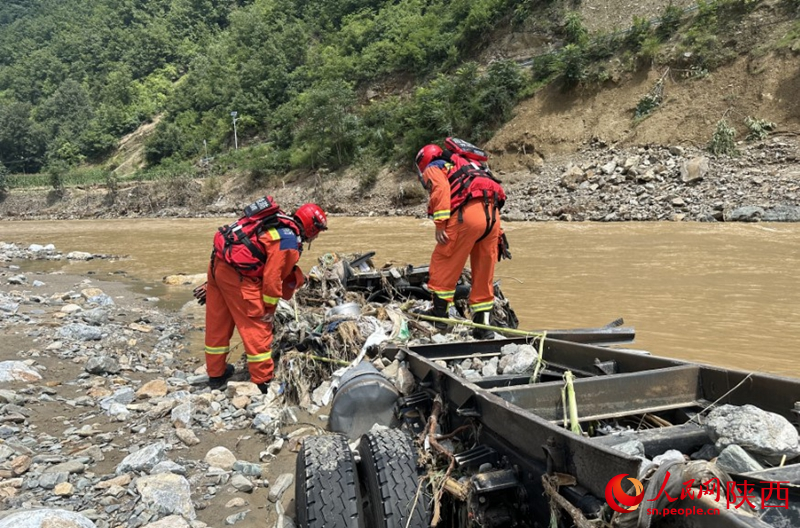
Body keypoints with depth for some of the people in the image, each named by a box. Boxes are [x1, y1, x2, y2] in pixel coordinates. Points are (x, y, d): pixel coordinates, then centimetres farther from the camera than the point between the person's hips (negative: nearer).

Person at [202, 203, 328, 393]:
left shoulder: (279, 225, 14)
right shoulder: (289, 241, -13)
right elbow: (272, 276, -14)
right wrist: (270, 308, -4)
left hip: (218, 265, 10)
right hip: (237, 276, -10)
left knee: (218, 325, 18)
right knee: (258, 329, 2)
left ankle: (216, 374, 33)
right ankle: (264, 381, 11)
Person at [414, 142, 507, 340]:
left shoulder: (432, 168, 16)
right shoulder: (464, 165, 38)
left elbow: (440, 188, -7)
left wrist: (440, 223, -12)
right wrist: (497, 233, 27)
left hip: (469, 212, -7)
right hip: (493, 213, 7)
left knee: (443, 262, 6)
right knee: (484, 273, 12)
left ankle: (439, 312, 9)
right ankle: (483, 325, 16)